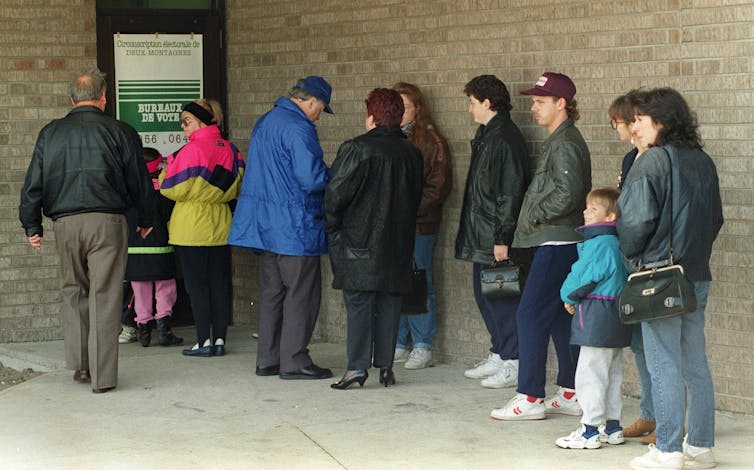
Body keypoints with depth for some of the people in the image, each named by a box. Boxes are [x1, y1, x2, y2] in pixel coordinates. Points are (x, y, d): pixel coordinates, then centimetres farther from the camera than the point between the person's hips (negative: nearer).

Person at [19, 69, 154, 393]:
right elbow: (140, 182, 7)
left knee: (73, 290, 19)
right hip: (107, 221, -2)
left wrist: (32, 226, 15)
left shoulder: (50, 133, 8)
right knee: (104, 297, -1)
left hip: (64, 222, 2)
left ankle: (80, 363, 14)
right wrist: (145, 220, 21)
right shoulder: (120, 132, 1)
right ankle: (102, 376, -1)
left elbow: (33, 183, 8)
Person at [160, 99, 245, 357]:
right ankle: (220, 340, 11)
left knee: (196, 284, 0)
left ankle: (204, 342, 0)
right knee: (220, 283, 10)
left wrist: (164, 175, 7)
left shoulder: (191, 150, -17)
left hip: (192, 227, -6)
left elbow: (174, 189, -13)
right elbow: (238, 188, 12)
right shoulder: (231, 150, 4)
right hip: (220, 226, 6)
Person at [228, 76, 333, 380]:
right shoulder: (298, 129, -16)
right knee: (302, 293, -2)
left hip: (267, 226, 9)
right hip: (295, 227, -9)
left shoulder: (264, 123, 15)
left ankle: (268, 359, 17)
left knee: (271, 291, 13)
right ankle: (294, 361, 0)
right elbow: (312, 178, -23)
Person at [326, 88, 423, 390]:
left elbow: (336, 194, -11)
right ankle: (385, 365, 10)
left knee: (358, 302, -3)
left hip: (359, 241, -5)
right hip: (398, 244, 5)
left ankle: (357, 366, -7)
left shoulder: (357, 149, -11)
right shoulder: (412, 154, 8)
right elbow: (415, 198, 14)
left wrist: (332, 228, 2)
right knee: (389, 303, 9)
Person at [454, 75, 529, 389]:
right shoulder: (485, 136, 15)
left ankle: (513, 363, 1)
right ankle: (499, 355, 24)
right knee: (484, 293, 15)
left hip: (496, 238, -10)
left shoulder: (505, 139, -15)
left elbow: (510, 192, -20)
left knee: (503, 299, -5)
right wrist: (471, 232, 19)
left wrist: (502, 238, -22)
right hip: (481, 237, 10)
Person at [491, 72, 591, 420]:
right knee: (559, 316, 12)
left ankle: (529, 398, -6)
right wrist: (533, 217, 10)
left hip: (557, 244, -10)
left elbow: (568, 195, -24)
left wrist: (533, 215, -14)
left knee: (530, 315, -9)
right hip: (556, 242, 10)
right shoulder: (557, 141, 17)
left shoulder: (565, 144, -14)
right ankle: (571, 394, 17)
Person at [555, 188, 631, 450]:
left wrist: (569, 298, 3)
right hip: (615, 317, 10)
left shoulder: (600, 244, -18)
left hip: (597, 318, -10)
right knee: (612, 374, 16)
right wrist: (575, 298, 8)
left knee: (590, 374, -4)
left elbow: (582, 277, -16)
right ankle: (612, 427, 24)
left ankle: (590, 431, -1)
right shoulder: (615, 243, 12)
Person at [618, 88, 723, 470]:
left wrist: (629, 254, 2)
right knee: (695, 364, 12)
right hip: (697, 275, 7)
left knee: (664, 367, -3)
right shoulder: (703, 162, 10)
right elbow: (715, 218, 16)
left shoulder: (652, 162, -13)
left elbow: (637, 220, -16)